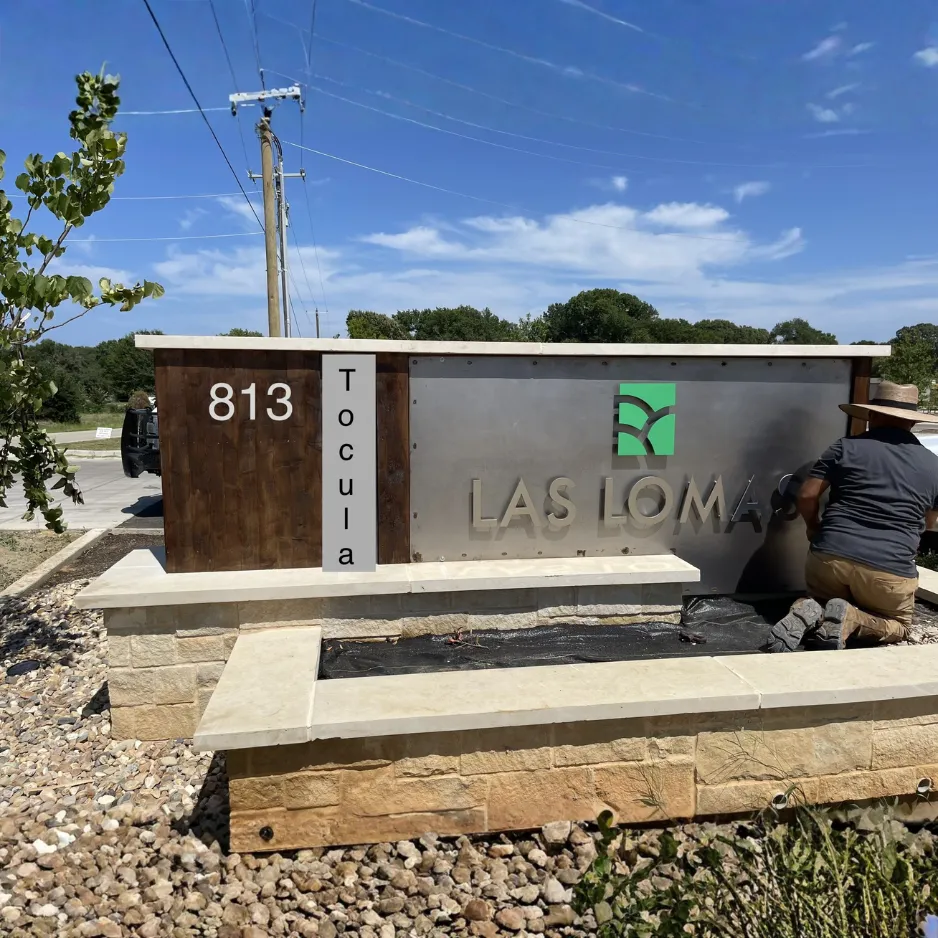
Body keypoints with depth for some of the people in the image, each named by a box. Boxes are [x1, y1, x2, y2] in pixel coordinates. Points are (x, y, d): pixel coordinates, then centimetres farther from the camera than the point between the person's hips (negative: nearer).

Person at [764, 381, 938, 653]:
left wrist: (814, 528, 21)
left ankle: (808, 612, -8)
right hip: (890, 569, 0)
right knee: (899, 626, 25)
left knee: (820, 600, 29)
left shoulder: (846, 447, 3)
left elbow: (807, 495, 2)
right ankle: (850, 619, -8)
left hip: (831, 555, 0)